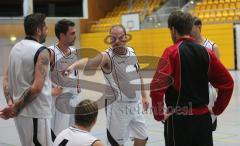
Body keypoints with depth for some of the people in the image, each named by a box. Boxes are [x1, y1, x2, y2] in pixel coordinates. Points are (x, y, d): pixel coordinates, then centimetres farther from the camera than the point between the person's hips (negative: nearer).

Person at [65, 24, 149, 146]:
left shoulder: (131, 52, 4)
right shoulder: (107, 56, -16)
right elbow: (90, 61, -37)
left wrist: (143, 96, 19)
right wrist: (74, 66, -56)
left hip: (136, 104, 6)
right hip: (118, 106, -6)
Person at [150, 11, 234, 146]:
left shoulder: (172, 52, -10)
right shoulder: (206, 52, 4)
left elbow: (157, 86, -20)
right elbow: (227, 83, 8)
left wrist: (159, 115, -8)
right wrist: (217, 109, 14)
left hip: (179, 119, -4)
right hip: (204, 117, 5)